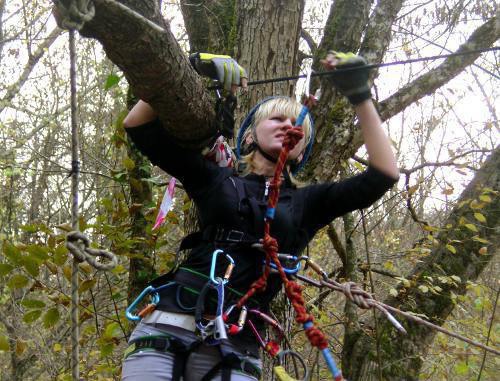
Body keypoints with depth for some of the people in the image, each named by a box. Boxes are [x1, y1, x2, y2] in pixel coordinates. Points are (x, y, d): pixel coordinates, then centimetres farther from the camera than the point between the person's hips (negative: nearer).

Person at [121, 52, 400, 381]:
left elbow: (384, 175, 7)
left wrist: (360, 96, 6)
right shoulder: (215, 179, 16)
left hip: (234, 348, 1)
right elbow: (138, 126, 12)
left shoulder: (306, 203, 17)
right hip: (167, 328, 0)